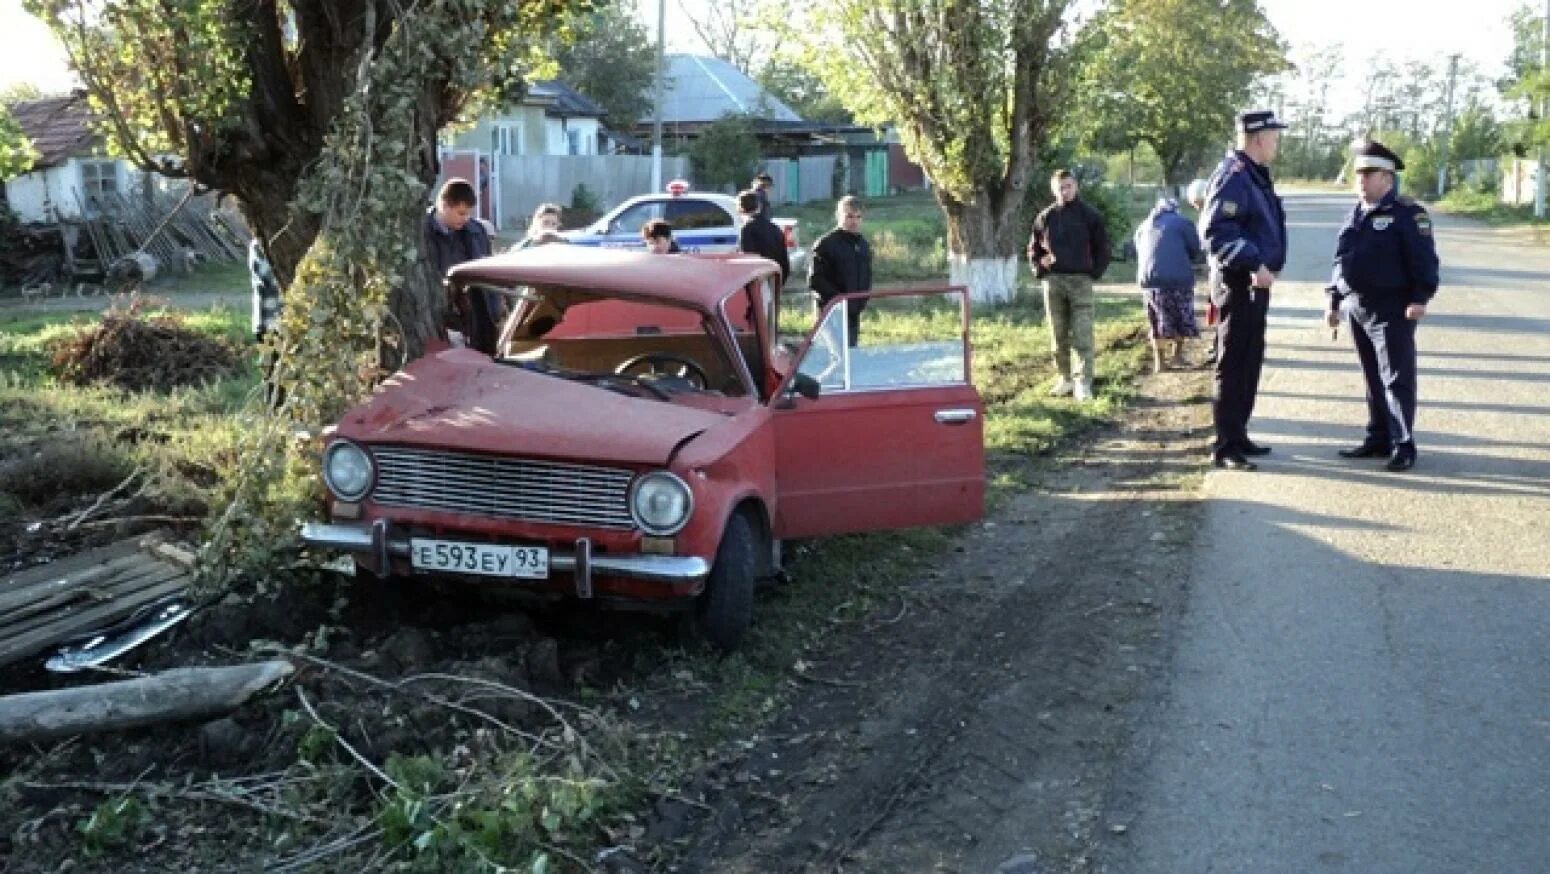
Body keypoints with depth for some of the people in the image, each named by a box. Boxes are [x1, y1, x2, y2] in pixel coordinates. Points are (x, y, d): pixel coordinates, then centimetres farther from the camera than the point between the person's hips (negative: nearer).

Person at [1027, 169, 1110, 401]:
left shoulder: (1089, 215, 2)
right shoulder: (1046, 217, 8)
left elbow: (1102, 247, 6)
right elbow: (1034, 248, 17)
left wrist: (1095, 272, -4)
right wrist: (1039, 270, 2)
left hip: (1080, 280, -3)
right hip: (1053, 281, 3)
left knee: (1082, 335, -8)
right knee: (1058, 335, 8)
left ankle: (1083, 382, -6)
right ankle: (1065, 378, 18)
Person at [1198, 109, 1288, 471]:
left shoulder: (1256, 175, 16)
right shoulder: (1233, 175, -17)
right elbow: (1215, 232, -27)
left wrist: (1266, 266, 18)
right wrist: (1254, 264, -29)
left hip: (1256, 283, 10)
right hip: (1238, 284, -10)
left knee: (1250, 363, 16)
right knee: (1234, 366, -5)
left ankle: (1238, 436, 26)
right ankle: (1226, 446, 0)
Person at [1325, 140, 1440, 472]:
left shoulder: (1408, 214, -7)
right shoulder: (1355, 216, 15)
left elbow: (1424, 260, -12)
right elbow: (1341, 260, 20)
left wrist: (1420, 298, -20)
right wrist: (1334, 302, 18)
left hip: (1391, 310, -7)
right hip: (1356, 308, 7)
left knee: (1397, 379, -5)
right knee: (1372, 379, 13)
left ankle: (1403, 447, -1)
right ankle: (1378, 439, 21)